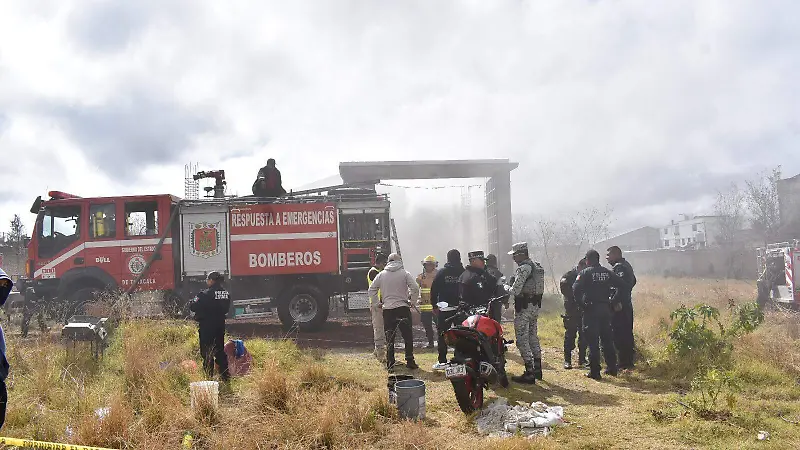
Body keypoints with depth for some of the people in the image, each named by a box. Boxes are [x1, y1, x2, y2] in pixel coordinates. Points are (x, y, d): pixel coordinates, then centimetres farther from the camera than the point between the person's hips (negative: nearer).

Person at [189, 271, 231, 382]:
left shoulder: (206, 294, -17)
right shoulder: (226, 294, 3)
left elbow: (193, 307, -14)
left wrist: (192, 303, 7)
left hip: (207, 327, -6)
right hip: (220, 326, 6)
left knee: (207, 352, 2)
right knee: (220, 351, 15)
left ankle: (209, 377, 3)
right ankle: (225, 376, 17)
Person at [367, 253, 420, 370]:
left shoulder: (381, 274, 7)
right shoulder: (405, 273, -1)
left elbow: (371, 289, 9)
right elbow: (415, 288, -9)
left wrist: (377, 303, 17)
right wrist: (413, 302, 3)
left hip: (387, 309, 2)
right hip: (403, 308, -2)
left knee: (389, 338, 8)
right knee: (408, 336, 6)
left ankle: (390, 363, 7)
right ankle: (410, 361, 5)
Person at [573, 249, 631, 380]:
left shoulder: (585, 273, -6)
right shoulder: (607, 272, 8)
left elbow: (576, 289, -18)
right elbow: (623, 285, 6)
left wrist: (581, 301, -4)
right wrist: (613, 301, 9)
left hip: (591, 310, -5)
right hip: (605, 309, 5)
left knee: (592, 341, -1)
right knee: (607, 339, 15)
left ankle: (594, 371, 0)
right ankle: (612, 368, 23)